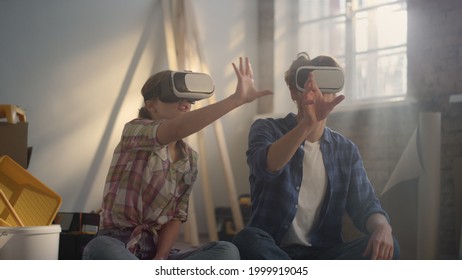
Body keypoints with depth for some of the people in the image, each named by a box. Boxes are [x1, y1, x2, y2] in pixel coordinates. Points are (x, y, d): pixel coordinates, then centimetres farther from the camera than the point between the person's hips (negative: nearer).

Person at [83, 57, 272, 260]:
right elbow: (175, 130, -29)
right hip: (118, 247, -5)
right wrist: (236, 99, -36)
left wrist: (160, 259, -14)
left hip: (158, 251, 5)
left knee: (226, 251, -23)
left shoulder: (190, 159, 11)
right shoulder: (134, 131, -7)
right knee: (100, 250, -42)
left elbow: (177, 216, 6)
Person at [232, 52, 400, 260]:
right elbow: (265, 167, -21)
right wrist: (307, 123, -36)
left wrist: (382, 227, -23)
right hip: (272, 252, -3)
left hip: (324, 256, 3)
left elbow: (364, 204, 2)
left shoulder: (346, 150, 12)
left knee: (385, 247, -24)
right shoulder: (268, 130, 2)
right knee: (247, 240, -36)